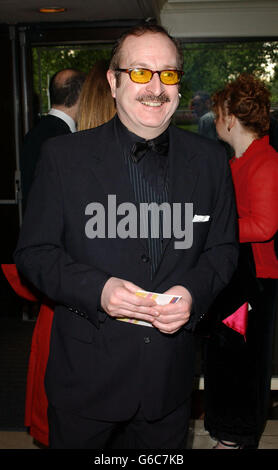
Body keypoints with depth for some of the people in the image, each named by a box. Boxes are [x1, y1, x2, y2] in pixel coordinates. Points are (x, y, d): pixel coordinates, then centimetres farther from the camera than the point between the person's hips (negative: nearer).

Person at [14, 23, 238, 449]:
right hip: (86, 373, -2)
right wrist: (96, 289, -22)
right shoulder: (64, 156, -7)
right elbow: (33, 252, -5)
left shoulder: (210, 160, 0)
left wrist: (194, 292, -14)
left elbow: (224, 248, 7)